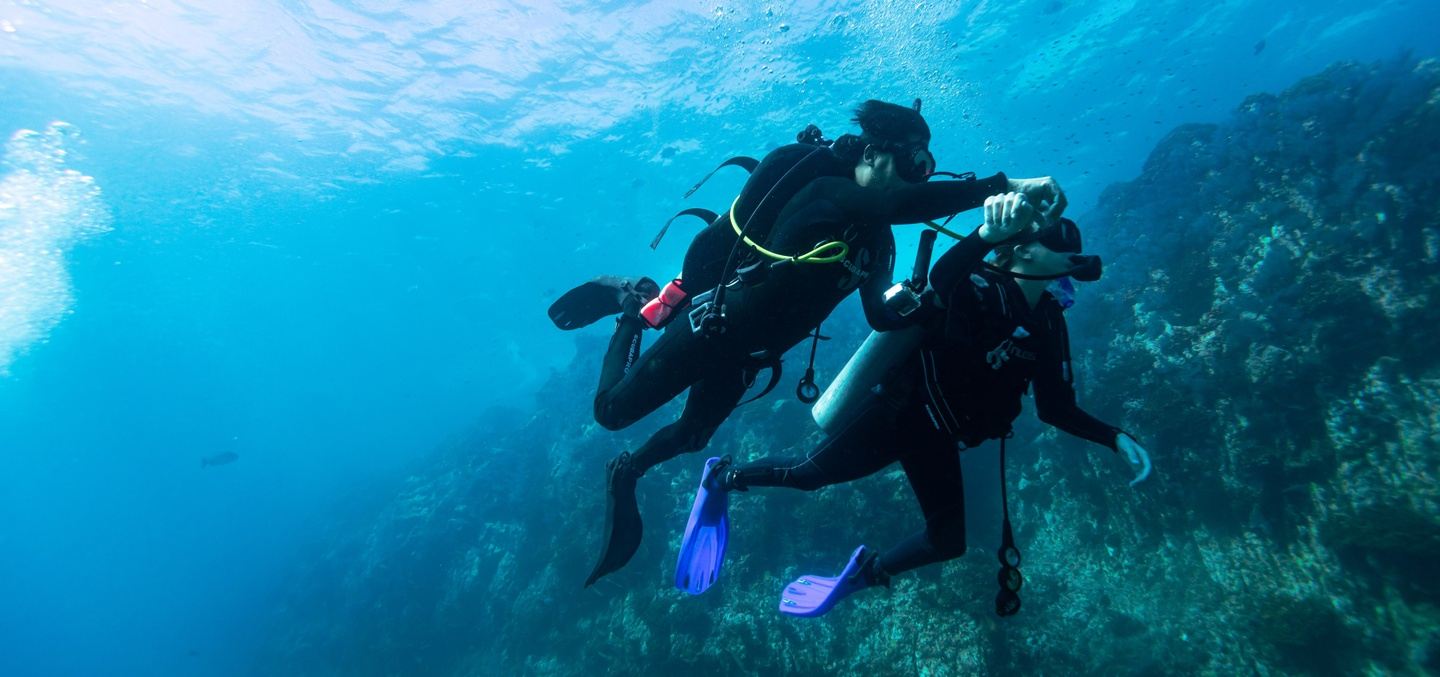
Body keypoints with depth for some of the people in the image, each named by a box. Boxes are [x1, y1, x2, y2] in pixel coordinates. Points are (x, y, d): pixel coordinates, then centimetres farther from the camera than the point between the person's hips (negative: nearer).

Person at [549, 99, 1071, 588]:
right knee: (612, 411, 5)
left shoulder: (877, 237, 0)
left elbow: (881, 313, -8)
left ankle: (628, 471, 50)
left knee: (691, 438, 21)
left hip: (749, 352, 8)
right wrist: (1005, 186, -45)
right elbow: (900, 202, -44)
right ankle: (633, 302, 27)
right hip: (715, 324, -7)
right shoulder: (825, 190, -26)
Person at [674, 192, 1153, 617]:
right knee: (811, 473, -11)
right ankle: (720, 479, 15)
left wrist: (1116, 439, 0)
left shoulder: (1048, 324, 7)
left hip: (939, 434, 8)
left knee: (949, 540, 10)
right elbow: (942, 280, -42)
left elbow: (1056, 408, 12)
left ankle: (865, 571, 35)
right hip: (903, 408, -8)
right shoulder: (984, 289, -16)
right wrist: (988, 235, -60)